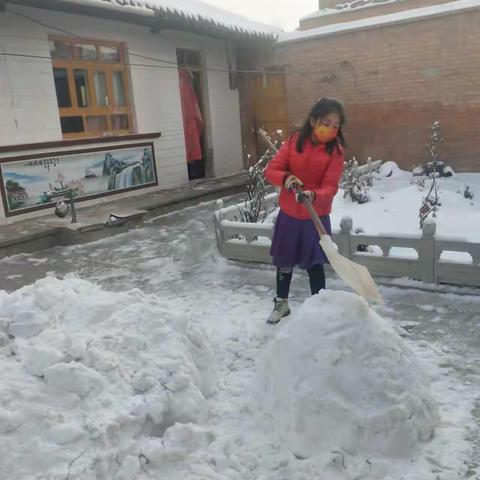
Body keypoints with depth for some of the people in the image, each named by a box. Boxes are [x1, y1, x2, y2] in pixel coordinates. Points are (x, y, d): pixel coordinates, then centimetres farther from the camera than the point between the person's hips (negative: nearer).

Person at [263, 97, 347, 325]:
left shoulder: (335, 151, -9)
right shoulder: (293, 141, -4)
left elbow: (330, 187, -17)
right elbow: (271, 170, -6)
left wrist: (313, 195, -37)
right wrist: (286, 178, -27)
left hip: (316, 217, -2)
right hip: (288, 214, 2)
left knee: (314, 264, 5)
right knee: (284, 262, 14)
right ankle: (281, 303, 35)